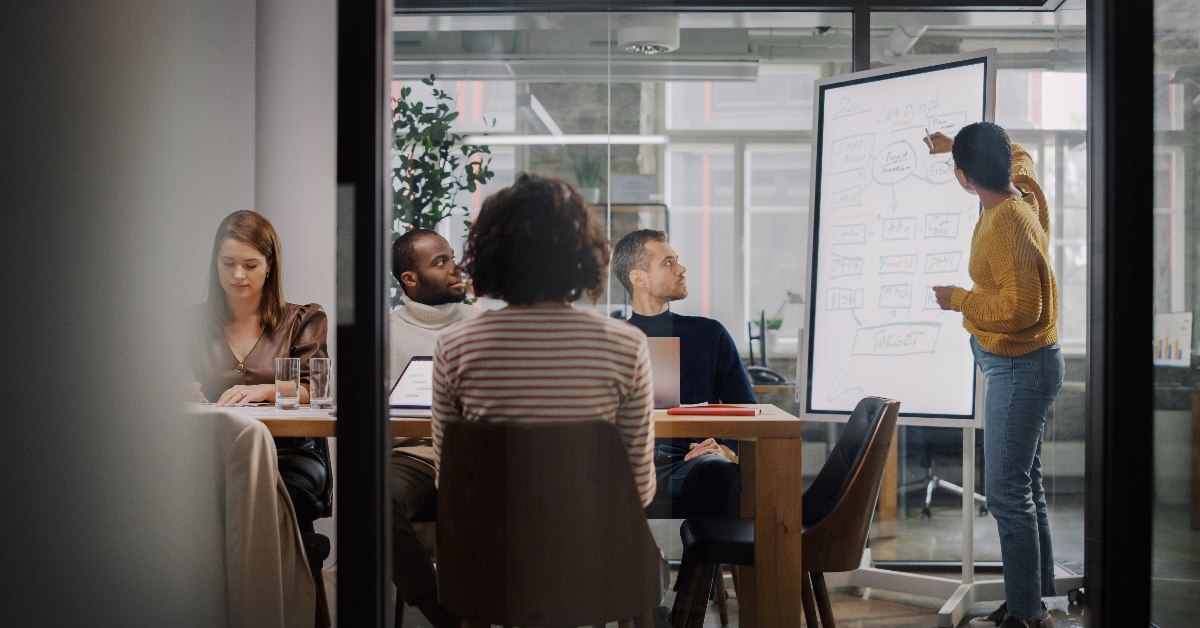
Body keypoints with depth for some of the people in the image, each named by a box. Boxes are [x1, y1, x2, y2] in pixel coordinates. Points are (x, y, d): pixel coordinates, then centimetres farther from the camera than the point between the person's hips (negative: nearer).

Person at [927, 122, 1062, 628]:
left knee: (1006, 492, -8)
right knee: (1025, 486, 16)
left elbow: (1020, 306, -29)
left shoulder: (1004, 225, -24)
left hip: (1018, 367, -10)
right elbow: (1017, 157, 28)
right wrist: (956, 145, 34)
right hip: (1023, 364, 10)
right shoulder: (1025, 195, 3)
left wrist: (958, 300, -16)